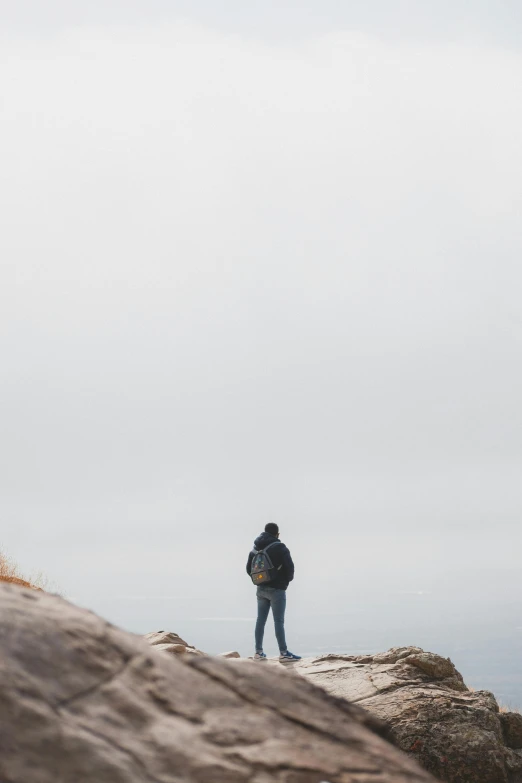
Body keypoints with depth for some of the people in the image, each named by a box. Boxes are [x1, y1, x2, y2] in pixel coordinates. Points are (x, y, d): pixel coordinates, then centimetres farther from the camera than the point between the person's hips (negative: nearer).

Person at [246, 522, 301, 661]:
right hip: (276, 589, -6)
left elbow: (249, 569, 16)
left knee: (260, 620, 8)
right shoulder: (279, 547, -11)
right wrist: (288, 579, 3)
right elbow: (289, 566, -16)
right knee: (279, 621, -5)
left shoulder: (255, 549, 9)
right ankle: (283, 653, -4)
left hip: (261, 589, 6)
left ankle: (258, 652, 8)